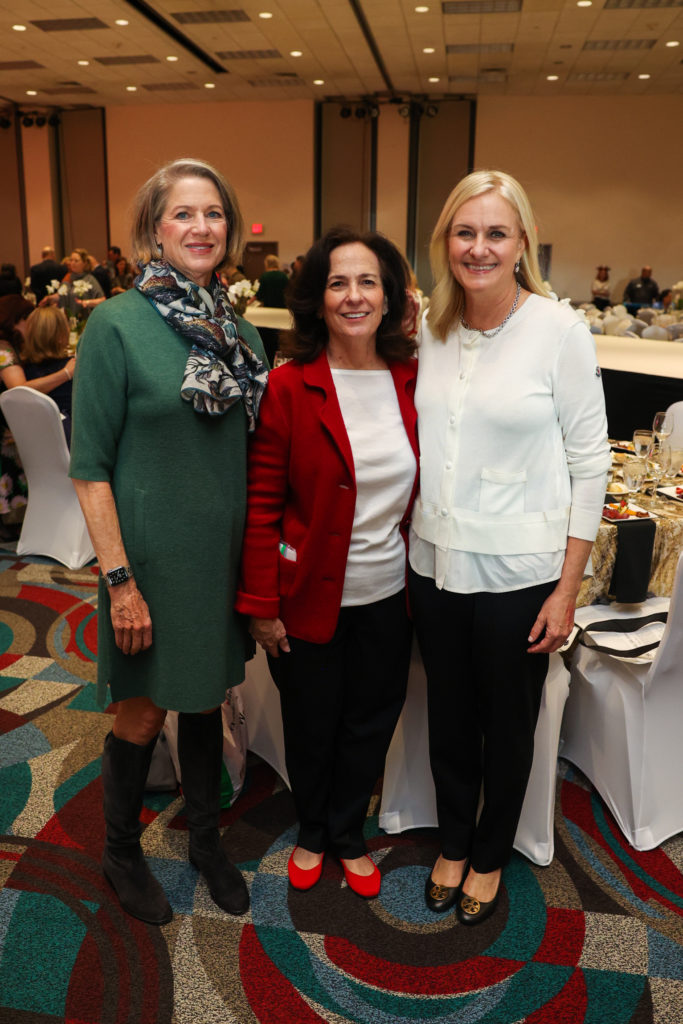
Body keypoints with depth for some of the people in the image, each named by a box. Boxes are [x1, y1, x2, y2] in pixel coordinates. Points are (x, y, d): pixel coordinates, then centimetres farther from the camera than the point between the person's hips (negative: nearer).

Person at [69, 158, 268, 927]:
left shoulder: (238, 330, 5)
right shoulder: (116, 325, -12)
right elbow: (89, 467, -12)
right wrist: (118, 578, -15)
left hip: (227, 550, 5)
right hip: (152, 552, -5)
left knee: (206, 698, 19)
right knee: (143, 711, 11)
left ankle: (206, 839, 41)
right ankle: (121, 853, 37)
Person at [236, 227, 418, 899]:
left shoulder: (413, 382, -1)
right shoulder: (289, 386, -12)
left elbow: (426, 490, 8)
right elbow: (262, 504, -10)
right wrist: (260, 605, -11)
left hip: (388, 594, 3)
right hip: (311, 596, -3)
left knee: (370, 724, 17)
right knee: (311, 725, 16)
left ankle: (348, 836, 44)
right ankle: (312, 833, 45)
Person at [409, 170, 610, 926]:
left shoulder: (560, 330, -10)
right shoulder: (429, 329, 2)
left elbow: (589, 463, -8)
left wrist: (567, 589, -10)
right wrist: (411, 539, 5)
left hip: (519, 572, -3)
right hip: (436, 562, 4)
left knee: (508, 724, 15)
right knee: (448, 715, 19)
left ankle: (489, 856, 41)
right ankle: (452, 843, 44)